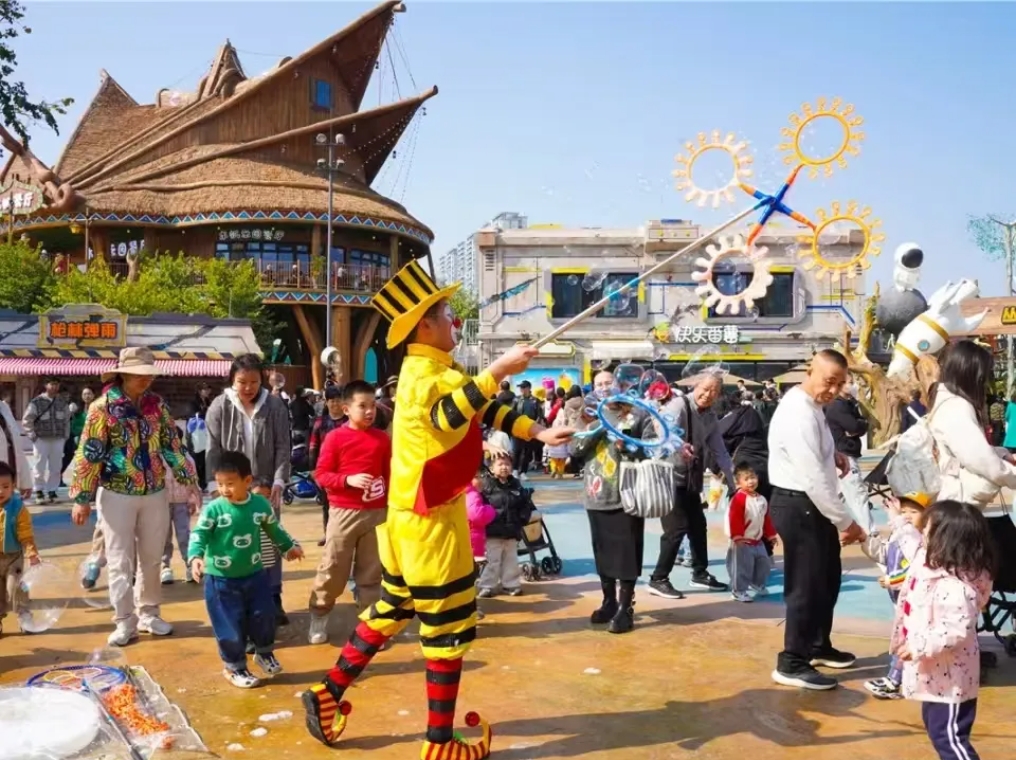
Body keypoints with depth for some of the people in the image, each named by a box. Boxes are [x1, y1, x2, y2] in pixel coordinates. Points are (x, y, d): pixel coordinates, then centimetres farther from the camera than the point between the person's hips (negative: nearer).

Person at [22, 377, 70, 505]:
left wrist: (66, 435, 10)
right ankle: (39, 492, 11)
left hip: (58, 440, 4)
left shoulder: (62, 402, 7)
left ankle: (52, 492, 16)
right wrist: (32, 436, -6)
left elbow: (67, 419, 18)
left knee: (55, 468, 6)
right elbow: (26, 420, -2)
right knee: (40, 467, 0)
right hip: (41, 440, -4)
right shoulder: (36, 402, -7)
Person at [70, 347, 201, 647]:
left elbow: (173, 444, 7)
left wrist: (190, 482, 3)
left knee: (152, 558, 12)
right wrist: (82, 498, -9)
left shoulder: (157, 404, 3)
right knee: (120, 561, 3)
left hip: (155, 493, 4)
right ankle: (125, 622, 13)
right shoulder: (103, 407, -9)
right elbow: (89, 454, -9)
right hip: (117, 495, -4)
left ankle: (148, 614, 26)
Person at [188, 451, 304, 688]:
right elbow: (198, 536, -19)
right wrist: (195, 557, -38)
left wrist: (289, 546, 25)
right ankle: (235, 667, 26)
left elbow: (273, 529, 12)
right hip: (220, 580, -3)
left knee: (264, 616, 12)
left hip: (254, 575, 3)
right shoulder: (213, 509, -16)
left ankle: (264, 653, 39)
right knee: (230, 626, 5)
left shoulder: (261, 504, -6)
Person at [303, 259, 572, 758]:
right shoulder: (423, 374, -20)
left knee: (393, 609, 21)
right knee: (448, 627, 2)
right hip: (429, 520, -10)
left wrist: (538, 432, 3)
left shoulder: (439, 370, 12)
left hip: (412, 515, 10)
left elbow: (485, 411, 12)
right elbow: (447, 417, -41)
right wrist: (498, 371, -45)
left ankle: (328, 693, 29)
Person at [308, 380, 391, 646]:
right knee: (332, 568, 4)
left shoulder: (382, 439, 4)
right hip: (343, 512, -2)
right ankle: (319, 616, 23)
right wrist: (348, 479, -18)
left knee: (371, 571, 9)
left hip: (376, 512, 3)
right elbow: (321, 474, -4)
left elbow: (390, 475, 9)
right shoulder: (335, 437, -5)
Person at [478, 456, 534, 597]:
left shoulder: (516, 485, 5)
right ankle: (487, 586, 13)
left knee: (511, 560, 13)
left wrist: (523, 518, 2)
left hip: (512, 531, 5)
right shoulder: (487, 485, -11)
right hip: (493, 532, -5)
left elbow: (526, 504, 12)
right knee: (493, 560, 2)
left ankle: (511, 584, 25)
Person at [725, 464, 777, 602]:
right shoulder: (738, 498, -18)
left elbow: (767, 519, 18)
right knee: (742, 567, -8)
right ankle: (739, 591, 3)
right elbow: (735, 519, -24)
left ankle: (758, 586, 36)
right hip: (742, 542, -8)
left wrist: (771, 535, 19)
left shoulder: (761, 499, 8)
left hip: (758, 541, 8)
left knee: (763, 564, 17)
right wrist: (737, 537, -30)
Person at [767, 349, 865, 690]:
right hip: (799, 507, -10)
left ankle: (819, 646, 38)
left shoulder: (810, 406, 9)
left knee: (827, 578, 21)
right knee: (806, 584, -2)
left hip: (812, 505, 10)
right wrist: (845, 521, -20)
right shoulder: (798, 413, -24)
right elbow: (814, 476, -26)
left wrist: (833, 454, 6)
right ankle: (792, 663, 10)